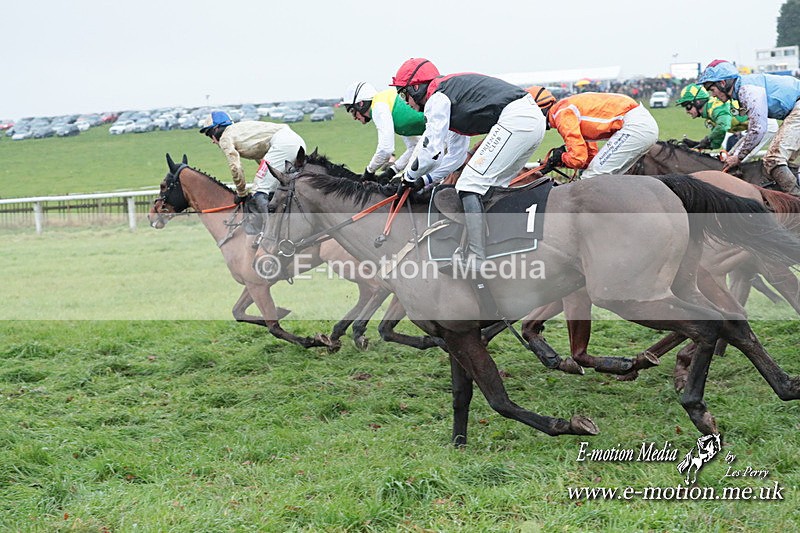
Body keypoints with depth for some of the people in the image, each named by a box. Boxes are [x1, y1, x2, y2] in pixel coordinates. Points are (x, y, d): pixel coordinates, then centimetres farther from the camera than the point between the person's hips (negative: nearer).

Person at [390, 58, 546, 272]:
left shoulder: (437, 98, 0)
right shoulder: (451, 90, 29)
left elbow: (431, 152, -5)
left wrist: (410, 177, 12)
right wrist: (424, 179, 32)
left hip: (514, 118, -10)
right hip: (535, 117, 10)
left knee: (469, 186, -9)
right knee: (493, 186, 20)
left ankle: (476, 258, -15)